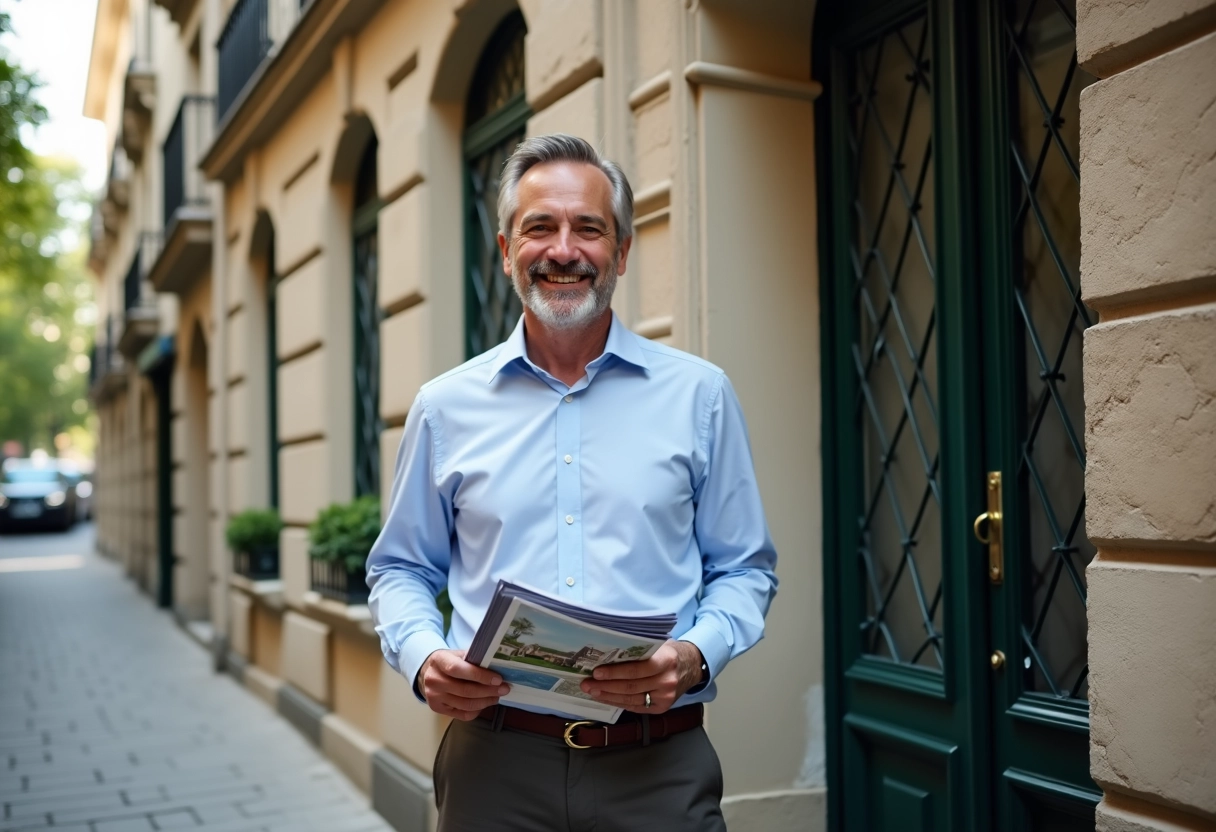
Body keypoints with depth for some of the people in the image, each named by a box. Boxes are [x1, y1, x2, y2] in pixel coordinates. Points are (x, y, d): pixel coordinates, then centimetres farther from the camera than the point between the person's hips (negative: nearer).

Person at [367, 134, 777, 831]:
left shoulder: (699, 395, 3)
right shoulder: (446, 406, 5)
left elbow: (745, 570, 6)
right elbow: (401, 570, 13)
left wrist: (694, 657, -12)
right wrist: (424, 657, -7)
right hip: (496, 765, 1)